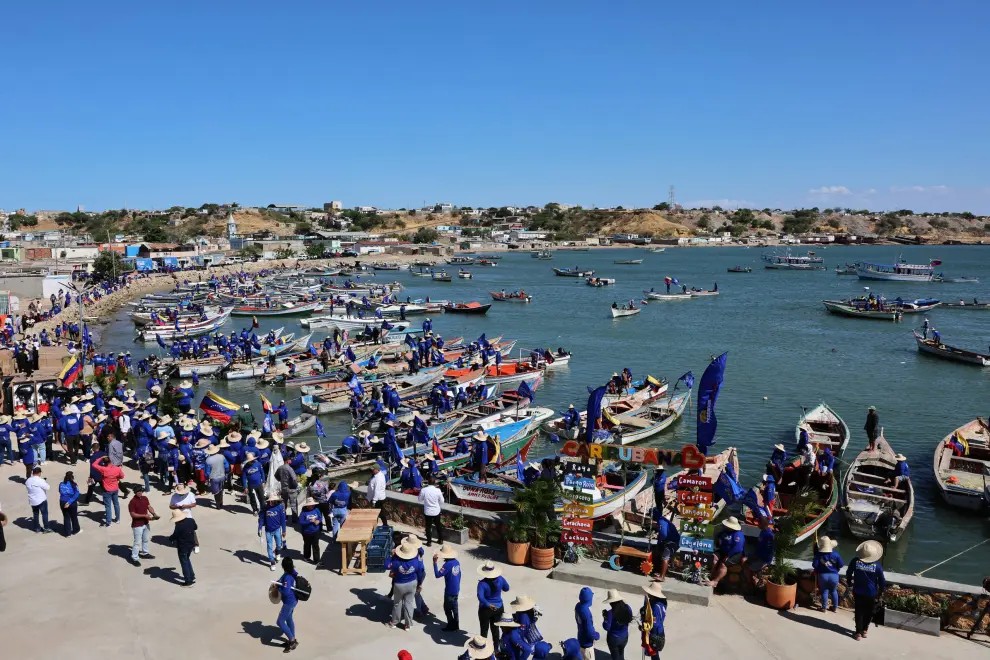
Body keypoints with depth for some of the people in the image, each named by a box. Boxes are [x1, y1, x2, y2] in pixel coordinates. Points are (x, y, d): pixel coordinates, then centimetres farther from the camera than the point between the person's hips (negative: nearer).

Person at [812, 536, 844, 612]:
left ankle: (824, 607, 19)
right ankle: (835, 607, 29)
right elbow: (840, 565, -7)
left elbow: (814, 565, -16)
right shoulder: (835, 554, -10)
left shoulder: (818, 555, -13)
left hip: (823, 575, -1)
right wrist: (835, 569, 12)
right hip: (834, 575, 1)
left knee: (824, 591, 13)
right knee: (833, 591, 20)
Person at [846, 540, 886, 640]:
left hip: (858, 592, 1)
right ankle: (864, 630, 32)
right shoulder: (877, 565, -19)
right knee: (869, 613, 19)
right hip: (871, 594, -1)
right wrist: (881, 592, 7)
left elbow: (848, 574, -1)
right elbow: (882, 581, -10)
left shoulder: (855, 562, -14)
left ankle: (858, 633, 16)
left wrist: (850, 584, 16)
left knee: (859, 612, 12)